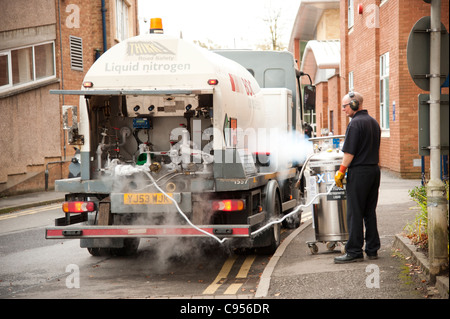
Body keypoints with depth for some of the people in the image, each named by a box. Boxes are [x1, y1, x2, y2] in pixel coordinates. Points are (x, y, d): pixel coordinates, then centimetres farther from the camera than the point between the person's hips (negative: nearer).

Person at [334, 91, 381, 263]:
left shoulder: (355, 123, -13)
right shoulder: (373, 122, 15)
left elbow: (350, 152, -16)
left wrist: (341, 172, -9)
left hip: (359, 172, -9)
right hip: (374, 170, 9)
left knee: (355, 213, -5)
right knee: (370, 212, 13)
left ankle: (354, 252, -4)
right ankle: (372, 249, 15)